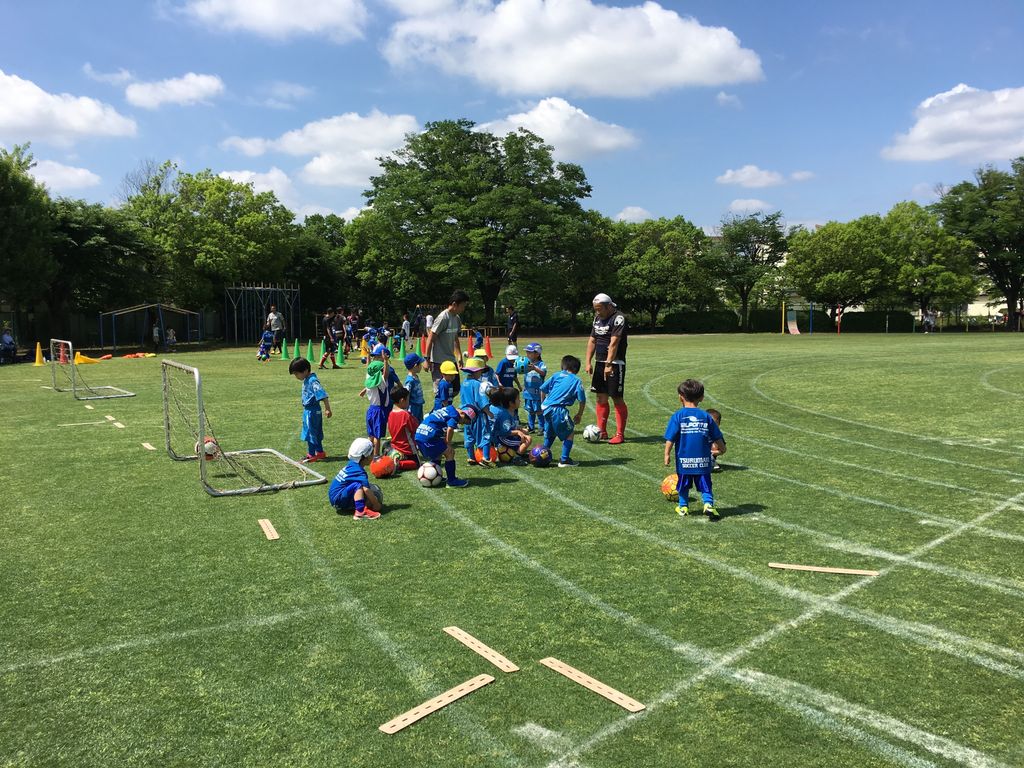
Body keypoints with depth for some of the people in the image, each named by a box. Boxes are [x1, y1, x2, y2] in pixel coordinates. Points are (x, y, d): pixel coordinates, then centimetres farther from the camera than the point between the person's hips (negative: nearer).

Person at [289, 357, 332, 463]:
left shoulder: (313, 381, -23)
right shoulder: (306, 380, 8)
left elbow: (323, 395, -27)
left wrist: (328, 409, -27)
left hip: (312, 412, -9)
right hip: (308, 410, 9)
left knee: (310, 432, 0)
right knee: (316, 432, 18)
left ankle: (312, 455, 10)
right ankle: (320, 452, 29)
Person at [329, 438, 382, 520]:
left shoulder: (352, 464, 7)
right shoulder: (359, 472, -20)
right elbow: (366, 490, -25)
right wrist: (376, 504, -15)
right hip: (338, 499, -9)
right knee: (357, 485, -25)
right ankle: (360, 512, -36)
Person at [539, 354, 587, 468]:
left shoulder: (556, 375, 16)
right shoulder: (576, 381, 6)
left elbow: (543, 389, 13)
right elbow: (582, 400, 0)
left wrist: (544, 402, 26)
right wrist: (579, 414, 12)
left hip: (546, 408, 6)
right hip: (559, 410, -5)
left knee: (549, 434, 26)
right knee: (570, 433, 11)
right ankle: (564, 460, 8)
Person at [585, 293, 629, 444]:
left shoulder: (618, 318, -14)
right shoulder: (598, 318, 12)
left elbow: (614, 343, -22)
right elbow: (592, 341, 14)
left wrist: (608, 365, -28)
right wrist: (588, 362, 6)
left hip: (615, 364, -8)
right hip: (600, 362, 8)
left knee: (617, 398, -4)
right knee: (601, 397, 10)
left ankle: (620, 435, 2)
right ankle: (602, 432, 19)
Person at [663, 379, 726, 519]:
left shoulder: (677, 416, -7)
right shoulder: (706, 416, 0)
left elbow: (670, 439, -10)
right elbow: (718, 438, 8)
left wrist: (666, 455, -1)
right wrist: (721, 448, 25)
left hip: (683, 460, -1)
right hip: (703, 460, 1)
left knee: (684, 485, 16)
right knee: (705, 485, 11)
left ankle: (683, 507, 27)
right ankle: (709, 504, -6)